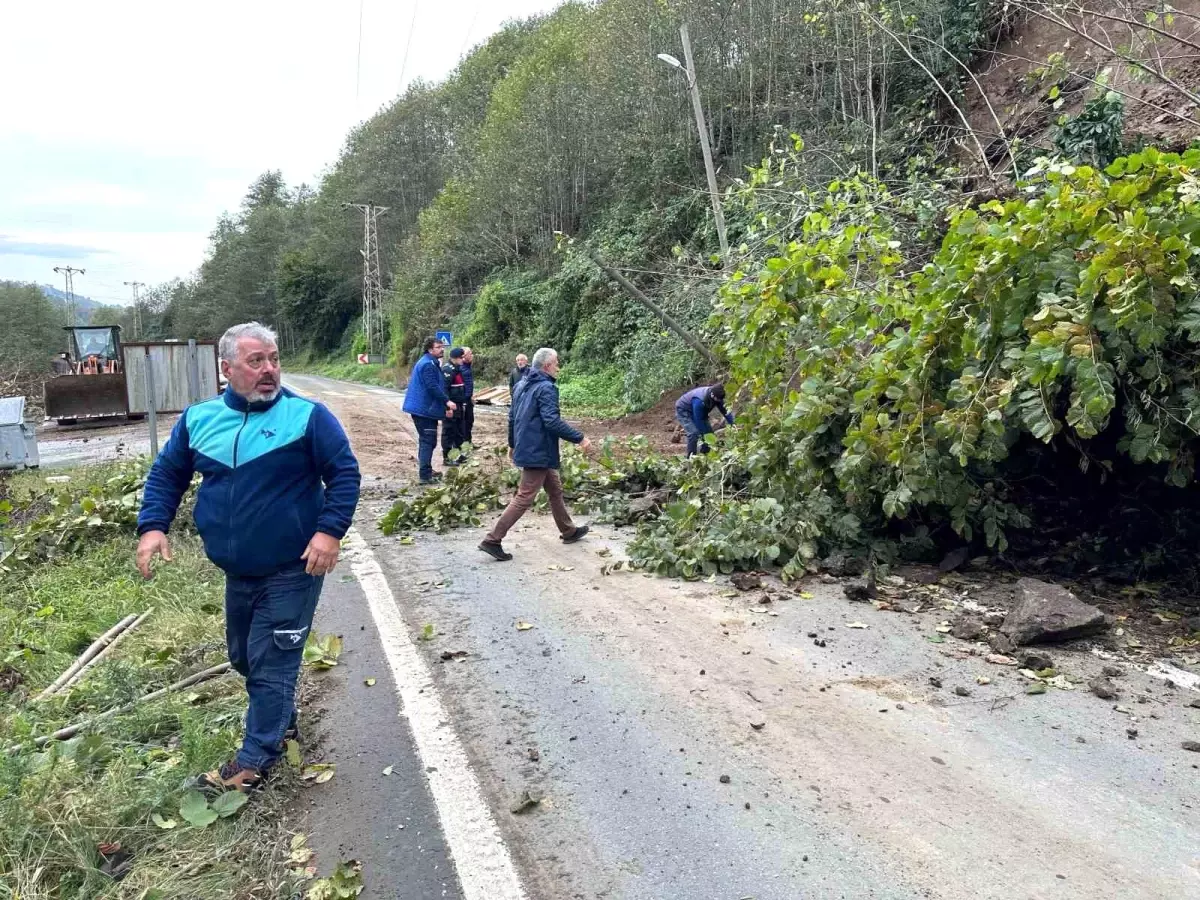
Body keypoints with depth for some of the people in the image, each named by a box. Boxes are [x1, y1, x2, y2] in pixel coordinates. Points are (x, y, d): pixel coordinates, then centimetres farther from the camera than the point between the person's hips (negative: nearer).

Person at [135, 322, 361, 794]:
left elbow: (345, 473, -12)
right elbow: (166, 473, 11)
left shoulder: (307, 415, -12)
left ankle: (255, 759, 18)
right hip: (237, 572, 6)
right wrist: (152, 525, -3)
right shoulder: (199, 418, 2)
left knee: (270, 663, 2)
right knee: (244, 657, 22)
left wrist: (330, 530, -22)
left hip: (292, 570, -6)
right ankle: (281, 719, 45)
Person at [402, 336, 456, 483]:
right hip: (424, 408, -11)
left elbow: (437, 386, 21)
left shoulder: (432, 363, 17)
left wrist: (445, 405, 18)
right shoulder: (428, 365, -17)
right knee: (428, 441, -9)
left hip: (424, 408, 11)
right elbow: (433, 387, -25)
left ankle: (426, 471, 26)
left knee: (427, 440, 17)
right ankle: (425, 475, -8)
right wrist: (447, 401, -24)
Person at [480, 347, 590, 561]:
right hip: (539, 452, -10)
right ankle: (493, 540, -5)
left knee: (555, 490, 21)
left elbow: (512, 417, 18)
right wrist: (579, 438, -23)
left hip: (527, 448, 10)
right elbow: (552, 421, -27)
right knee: (524, 498, -6)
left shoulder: (523, 385, 12)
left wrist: (512, 444, 28)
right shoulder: (546, 388, -17)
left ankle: (568, 531, 34)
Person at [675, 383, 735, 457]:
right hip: (683, 411, -8)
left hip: (699, 412, 8)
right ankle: (691, 456, -16)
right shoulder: (699, 400, -40)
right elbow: (698, 420, -33)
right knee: (694, 433, -25)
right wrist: (705, 434, -27)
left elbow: (725, 411, -8)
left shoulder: (717, 397, -18)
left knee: (709, 431, -1)